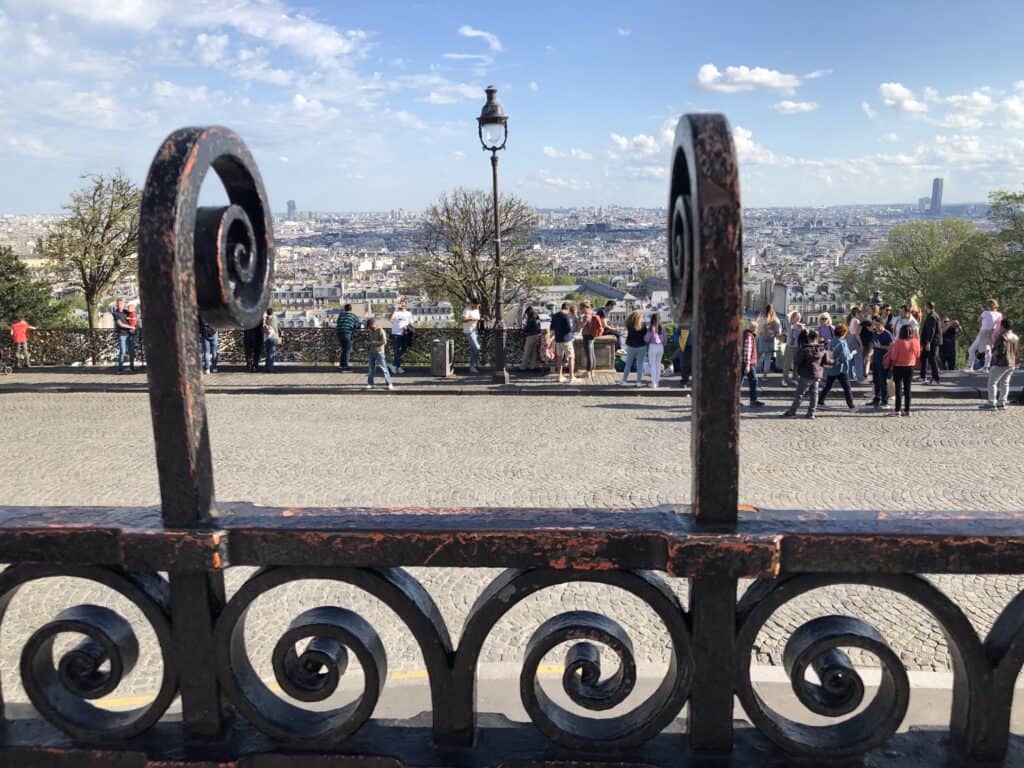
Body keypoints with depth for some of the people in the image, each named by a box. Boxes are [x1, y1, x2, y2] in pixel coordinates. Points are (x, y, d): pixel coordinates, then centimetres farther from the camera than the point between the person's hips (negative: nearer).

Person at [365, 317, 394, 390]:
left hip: (379, 352, -7)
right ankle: (370, 384, 15)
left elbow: (384, 342, -19)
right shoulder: (370, 332, 10)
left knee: (383, 368, -6)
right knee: (370, 368, 8)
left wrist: (374, 342, -20)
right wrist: (367, 352, 15)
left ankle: (389, 384, -2)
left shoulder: (381, 331, -11)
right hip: (371, 353, 7)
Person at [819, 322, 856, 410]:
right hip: (841, 369, -7)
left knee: (828, 386, 15)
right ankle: (851, 405, 3)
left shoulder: (832, 341, 6)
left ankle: (820, 401, 18)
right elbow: (845, 357, -20)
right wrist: (852, 354, -2)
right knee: (847, 387, 0)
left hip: (831, 368, 7)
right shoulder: (842, 343, -17)